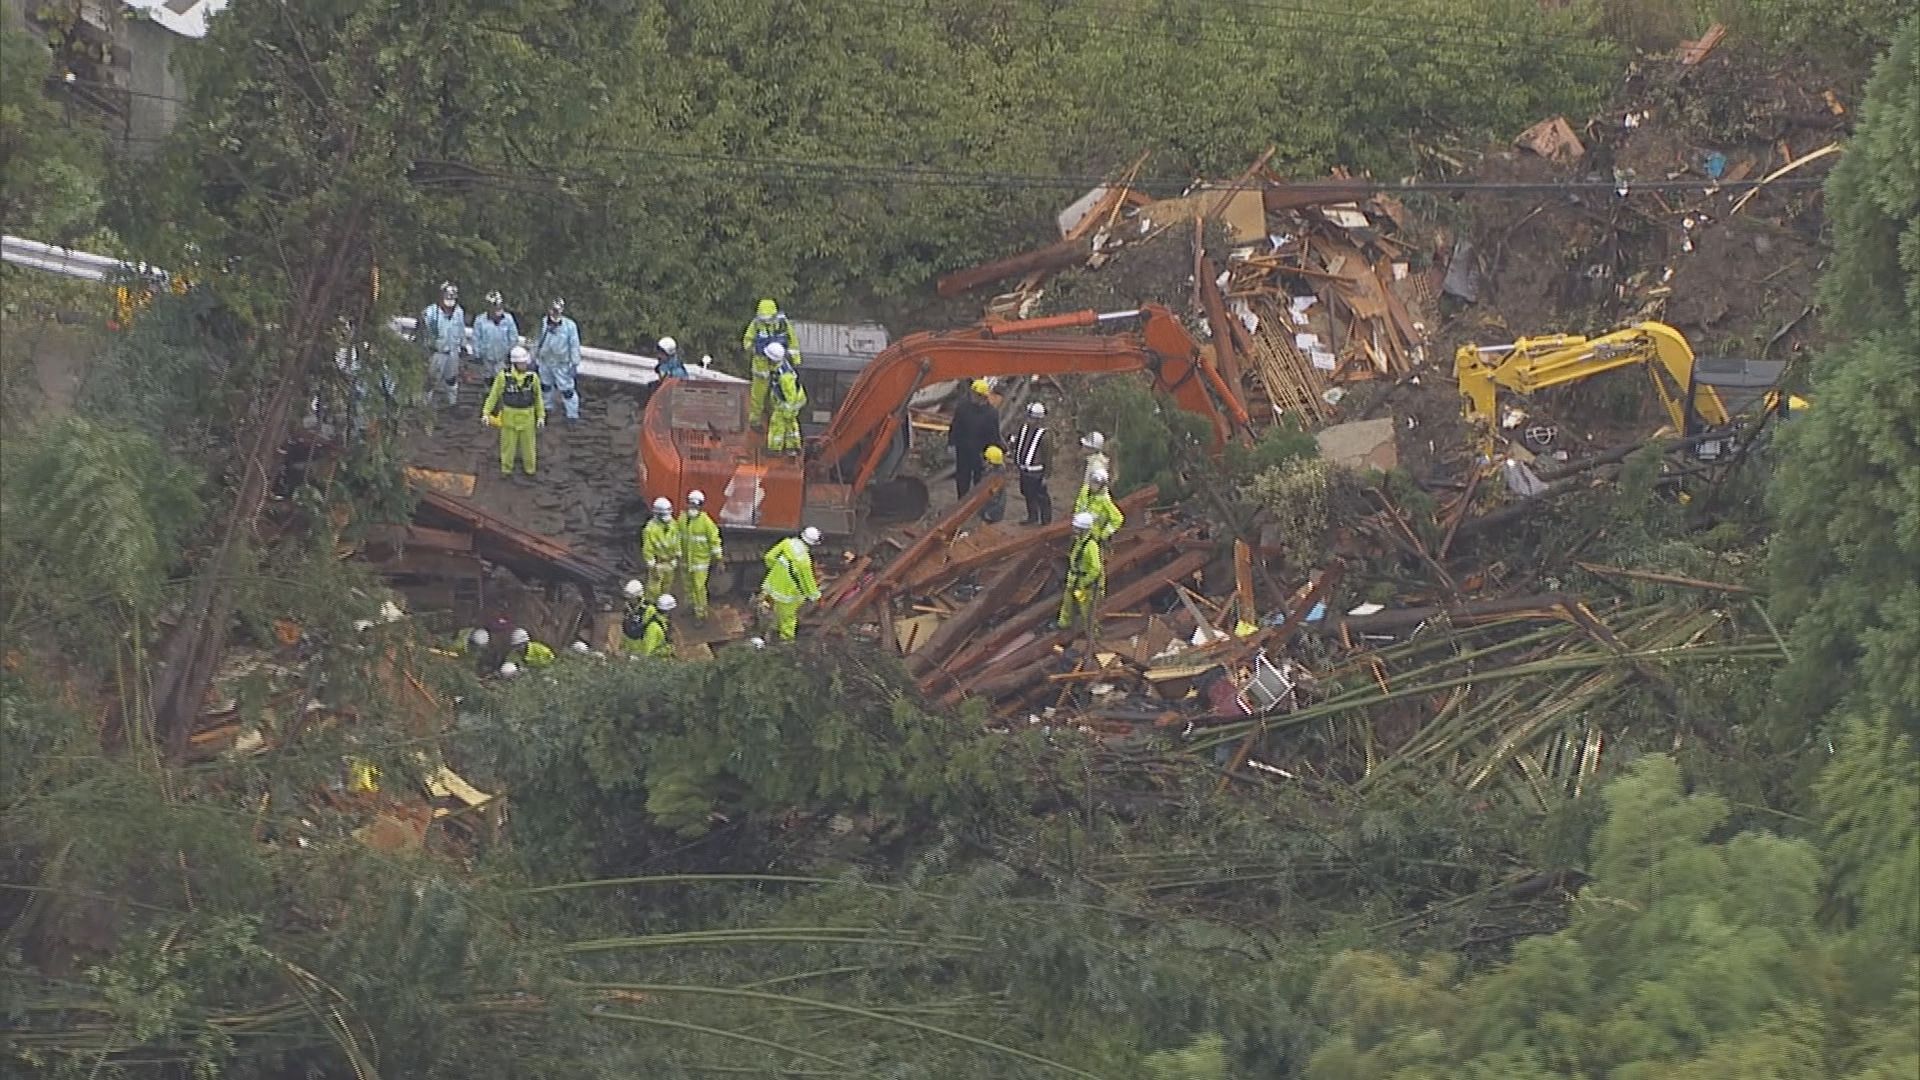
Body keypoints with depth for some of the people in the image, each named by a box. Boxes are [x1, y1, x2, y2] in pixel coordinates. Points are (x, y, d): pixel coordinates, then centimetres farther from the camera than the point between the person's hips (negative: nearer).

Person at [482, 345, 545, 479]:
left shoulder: (533, 377, -10)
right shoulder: (504, 376, -15)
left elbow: (538, 397, 2)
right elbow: (494, 395, -6)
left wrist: (541, 416, 3)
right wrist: (486, 413, -9)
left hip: (527, 416, 1)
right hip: (509, 415, -1)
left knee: (528, 443, 11)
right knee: (508, 442, 9)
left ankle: (529, 468, 30)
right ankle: (506, 469, 27)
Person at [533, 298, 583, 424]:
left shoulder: (569, 325, -16)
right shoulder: (544, 323, -5)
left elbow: (574, 346, -11)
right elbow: (538, 341, 7)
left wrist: (575, 364, -11)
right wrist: (534, 357, 12)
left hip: (562, 363, -5)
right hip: (545, 361, 5)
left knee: (566, 389, -3)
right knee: (545, 385, 23)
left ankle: (572, 414, 8)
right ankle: (547, 407, 46)